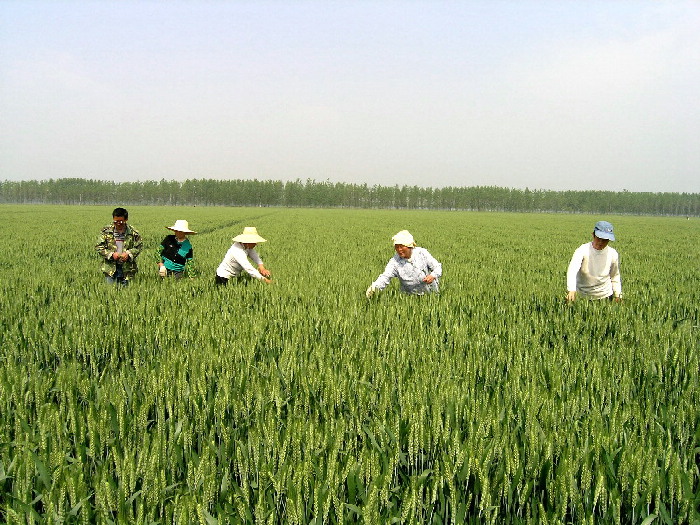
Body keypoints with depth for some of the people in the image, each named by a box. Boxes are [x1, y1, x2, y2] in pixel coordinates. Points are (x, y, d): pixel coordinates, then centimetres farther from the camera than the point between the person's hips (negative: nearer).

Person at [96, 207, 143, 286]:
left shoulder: (133, 233, -1)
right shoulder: (106, 231, -1)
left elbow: (138, 247, 4)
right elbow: (99, 247, -1)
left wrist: (128, 254, -15)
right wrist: (111, 254, -15)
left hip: (127, 268, 0)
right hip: (110, 267, 0)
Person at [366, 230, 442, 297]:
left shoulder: (422, 253, -10)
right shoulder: (394, 261, -13)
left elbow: (437, 267, -4)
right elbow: (385, 277, -25)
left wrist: (433, 276, -28)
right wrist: (373, 287, -45)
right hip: (411, 295, -1)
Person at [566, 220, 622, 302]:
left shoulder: (613, 254, -6)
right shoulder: (582, 250, -18)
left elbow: (615, 276, 11)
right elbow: (572, 270, -33)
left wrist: (617, 295, 9)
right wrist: (571, 290, -48)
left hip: (605, 295, 2)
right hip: (582, 295, -2)